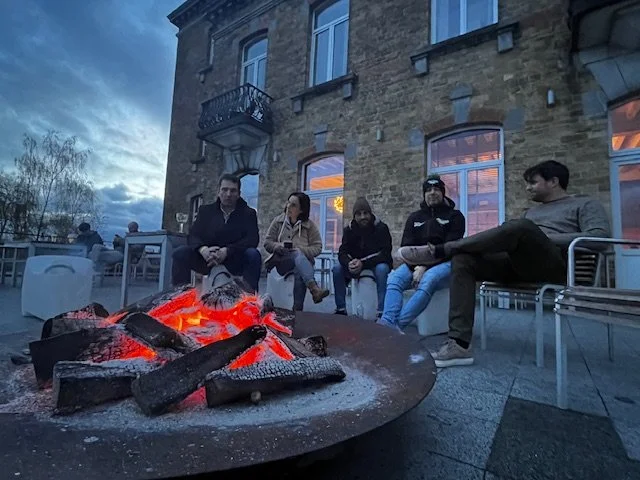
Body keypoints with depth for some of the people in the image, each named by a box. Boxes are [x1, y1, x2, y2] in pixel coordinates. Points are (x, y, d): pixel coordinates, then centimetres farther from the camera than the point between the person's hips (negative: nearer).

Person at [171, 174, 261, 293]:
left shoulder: (248, 213, 2)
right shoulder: (206, 210, 8)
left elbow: (253, 239, -13)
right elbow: (193, 235, -2)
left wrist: (226, 251, -29)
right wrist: (203, 250, -27)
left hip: (236, 261, -2)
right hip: (208, 260, 2)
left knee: (253, 255, -31)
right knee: (180, 253, -19)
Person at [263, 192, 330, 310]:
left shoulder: (310, 225, 6)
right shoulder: (278, 221, 10)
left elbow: (317, 248, 0)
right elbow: (267, 243, 8)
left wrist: (300, 250, -17)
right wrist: (279, 246, -14)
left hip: (303, 261, 0)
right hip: (281, 261, 0)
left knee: (299, 271, -38)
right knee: (298, 255, -35)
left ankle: (297, 309, -41)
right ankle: (314, 288, -54)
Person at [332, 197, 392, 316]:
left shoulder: (381, 228, -15)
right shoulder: (349, 229, -4)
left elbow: (385, 254, -23)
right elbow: (342, 252, -11)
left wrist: (363, 263, -36)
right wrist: (349, 263, -36)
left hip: (377, 264, -3)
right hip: (356, 264, 4)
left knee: (382, 269, -36)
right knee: (337, 268, -21)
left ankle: (382, 312, -30)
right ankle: (341, 310, -13)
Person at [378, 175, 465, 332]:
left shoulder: (454, 216, 7)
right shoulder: (414, 217, 18)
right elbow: (406, 247, 8)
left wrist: (425, 267, -19)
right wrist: (416, 267, -13)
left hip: (444, 263, -3)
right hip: (416, 263, 4)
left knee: (427, 281, -37)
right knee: (394, 278, -27)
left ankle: (397, 324, -45)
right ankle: (388, 323, -46)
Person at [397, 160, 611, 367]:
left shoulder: (585, 204, 14)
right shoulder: (532, 211, 33)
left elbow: (601, 235, -4)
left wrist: (545, 237, -11)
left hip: (557, 265, -6)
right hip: (518, 264, 6)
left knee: (522, 227, -36)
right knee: (463, 259, -21)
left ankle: (439, 251, -26)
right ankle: (459, 344, -29)